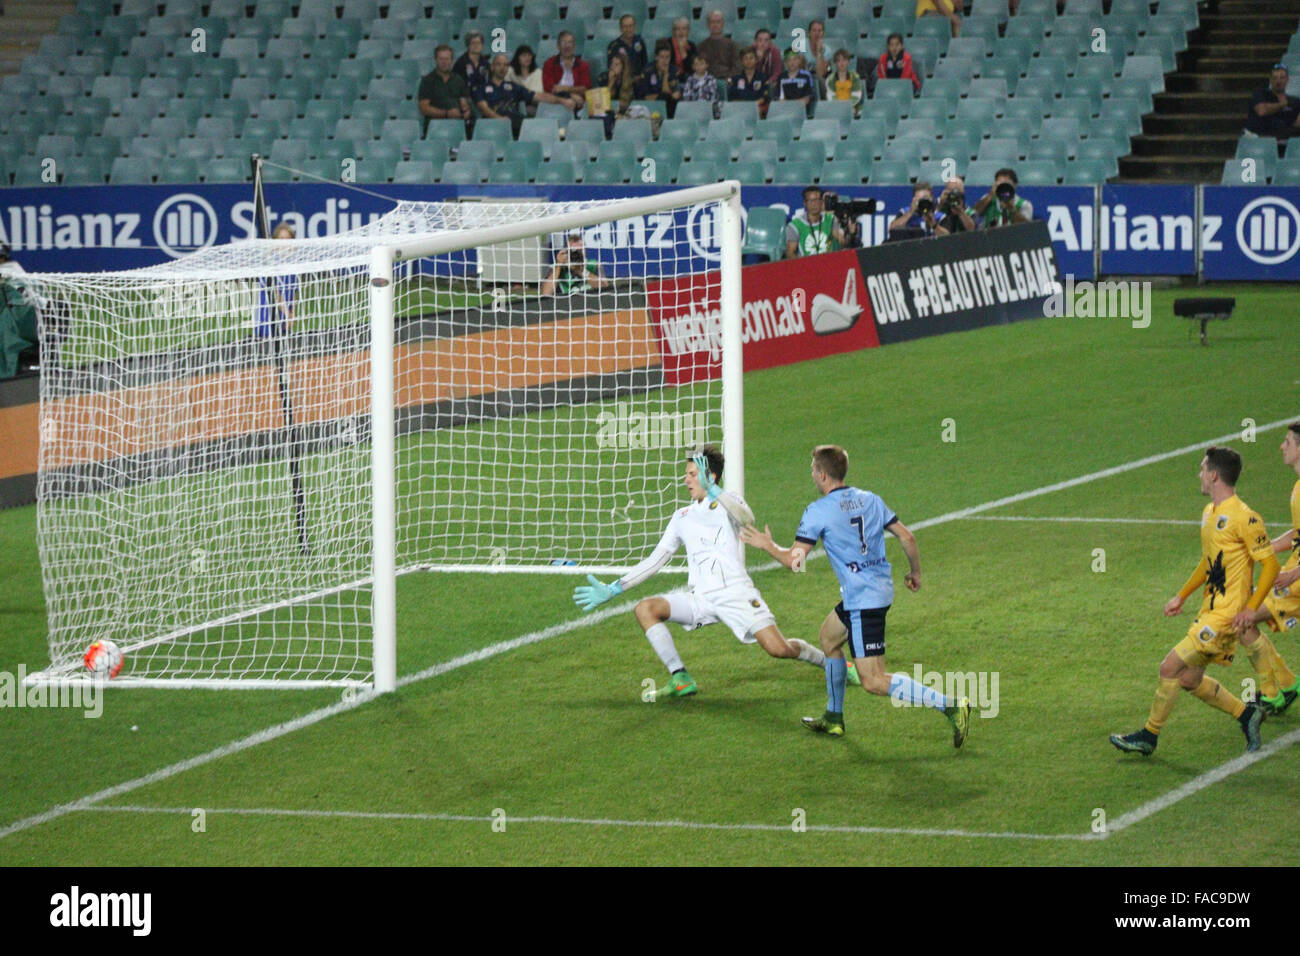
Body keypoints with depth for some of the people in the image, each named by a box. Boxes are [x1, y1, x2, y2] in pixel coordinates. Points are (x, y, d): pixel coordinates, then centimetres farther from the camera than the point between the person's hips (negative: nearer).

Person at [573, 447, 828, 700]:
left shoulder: (727, 502, 5)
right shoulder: (682, 517, 19)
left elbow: (747, 519, -20)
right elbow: (656, 559, 20)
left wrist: (711, 490, -29)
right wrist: (613, 590, 15)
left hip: (736, 594, -5)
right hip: (700, 598, 5)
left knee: (778, 649, -18)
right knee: (645, 608, -17)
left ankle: (830, 662, 13)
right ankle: (680, 679, -16)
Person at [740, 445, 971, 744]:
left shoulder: (818, 511, -11)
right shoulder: (870, 500, 9)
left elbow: (794, 560, -11)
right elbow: (907, 537, 9)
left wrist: (768, 545, 8)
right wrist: (915, 572, 25)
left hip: (862, 601, -9)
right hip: (881, 589, 9)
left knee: (874, 682, -8)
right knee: (829, 637, 29)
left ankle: (950, 706, -21)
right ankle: (834, 717, 38)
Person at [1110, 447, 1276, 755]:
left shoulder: (1243, 518, -17)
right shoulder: (1210, 513, 12)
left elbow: (1270, 565, -16)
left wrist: (1250, 609, -21)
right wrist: (1182, 596, 22)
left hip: (1225, 616, -10)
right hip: (1209, 611, 10)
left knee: (1171, 667, -9)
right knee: (1189, 678, 11)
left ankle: (1150, 735, 5)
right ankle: (1247, 714, 23)